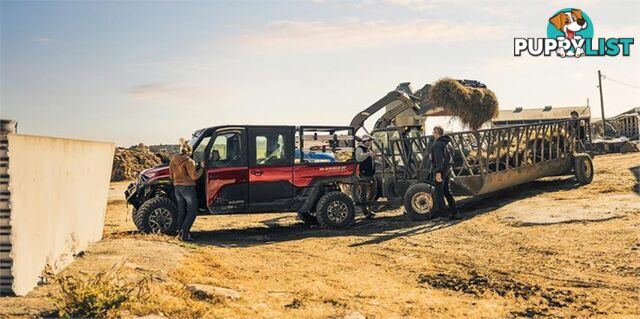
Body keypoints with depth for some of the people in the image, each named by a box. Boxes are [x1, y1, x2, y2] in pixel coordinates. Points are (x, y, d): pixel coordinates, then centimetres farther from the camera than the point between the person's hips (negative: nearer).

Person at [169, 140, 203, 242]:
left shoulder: (173, 161, 7)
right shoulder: (188, 161, -14)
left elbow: (171, 176, 14)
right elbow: (194, 176, -14)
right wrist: (201, 168, -1)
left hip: (177, 187, 7)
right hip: (188, 188, -7)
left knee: (181, 211, 15)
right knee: (192, 212, -1)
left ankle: (181, 232, 15)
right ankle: (184, 232, -14)